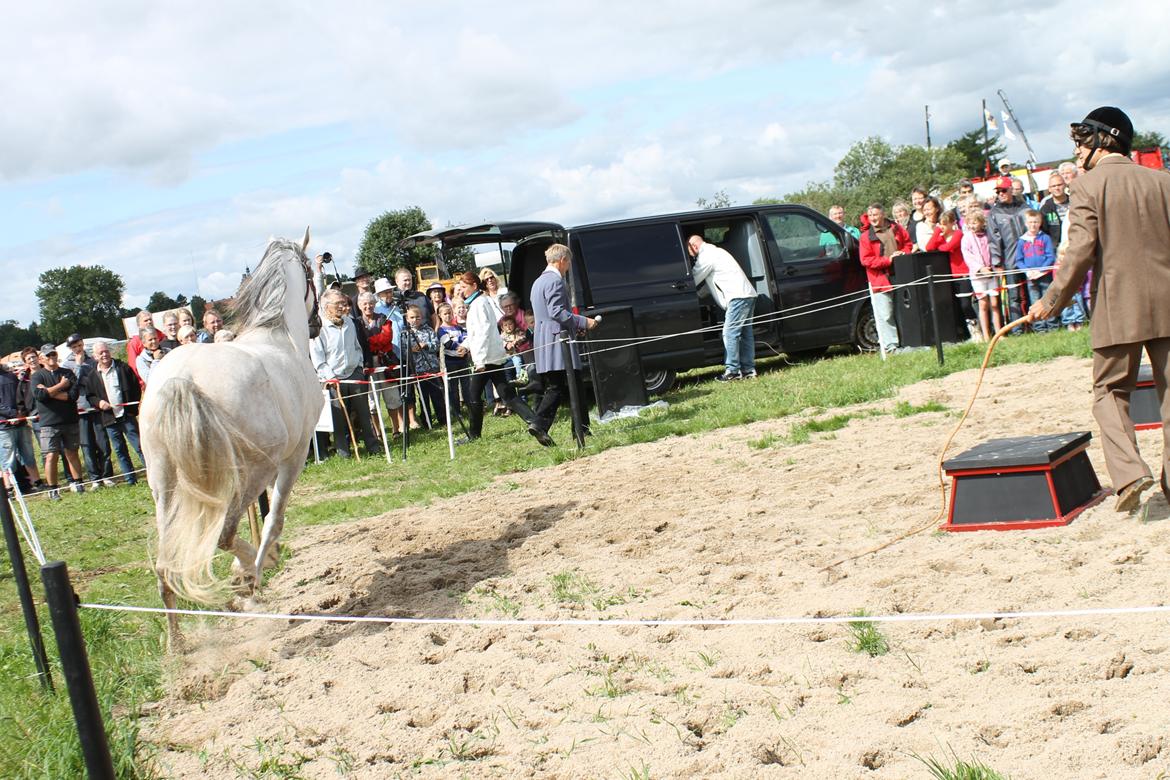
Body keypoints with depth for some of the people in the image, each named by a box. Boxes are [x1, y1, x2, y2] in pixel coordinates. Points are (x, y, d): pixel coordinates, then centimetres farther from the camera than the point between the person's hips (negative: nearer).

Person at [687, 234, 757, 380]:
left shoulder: (706, 257, -7)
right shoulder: (715, 252, 25)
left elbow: (693, 279, -4)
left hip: (738, 297, -10)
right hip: (748, 295, 10)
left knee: (730, 333, -8)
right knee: (745, 333, 10)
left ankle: (732, 371, -9)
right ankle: (748, 369, 12)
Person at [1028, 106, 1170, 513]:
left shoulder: (1088, 185, -5)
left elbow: (1080, 251, -12)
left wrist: (1051, 301, -5)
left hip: (1118, 308, -4)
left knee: (1110, 391, 7)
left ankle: (1129, 472, -10)